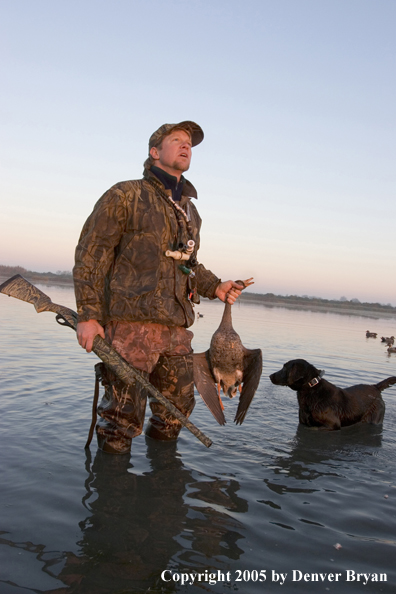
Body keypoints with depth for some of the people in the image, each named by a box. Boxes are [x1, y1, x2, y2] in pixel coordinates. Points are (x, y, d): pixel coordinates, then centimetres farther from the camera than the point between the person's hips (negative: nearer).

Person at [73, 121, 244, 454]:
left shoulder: (190, 212, 21)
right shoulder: (126, 195, 1)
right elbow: (90, 255, -3)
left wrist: (215, 287, 11)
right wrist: (88, 315, -11)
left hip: (176, 327, 7)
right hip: (131, 323, -6)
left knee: (177, 411, 13)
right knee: (122, 419, -3)